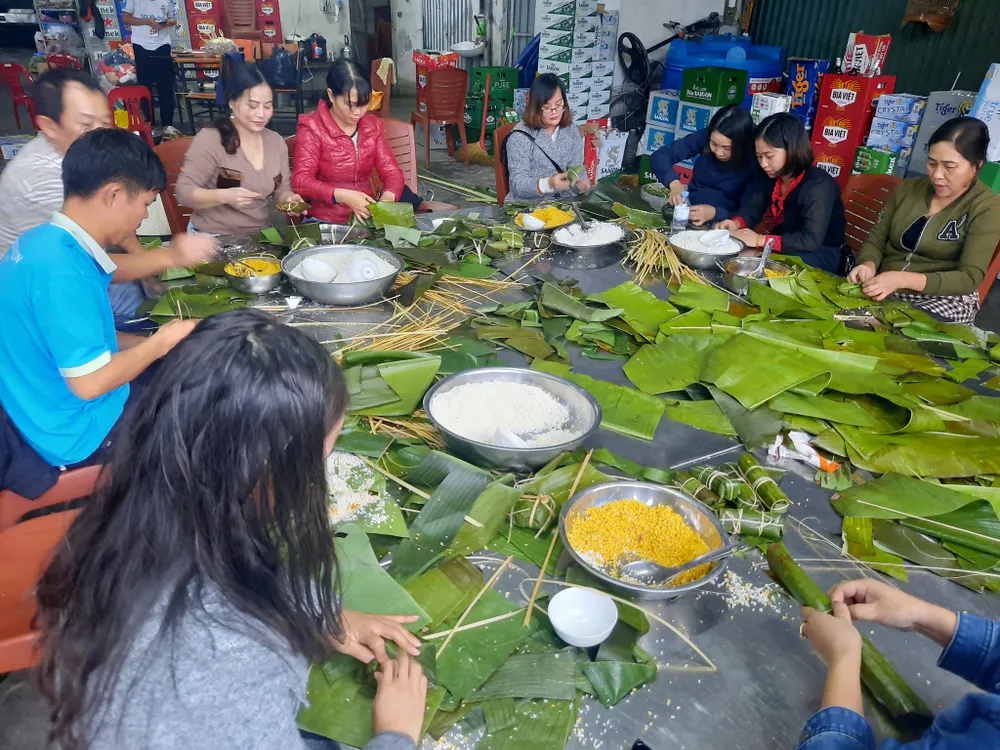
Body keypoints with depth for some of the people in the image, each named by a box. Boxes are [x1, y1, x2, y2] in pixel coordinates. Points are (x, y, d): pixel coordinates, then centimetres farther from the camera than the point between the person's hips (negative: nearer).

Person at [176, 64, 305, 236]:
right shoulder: (209, 139, -12)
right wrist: (223, 196, -29)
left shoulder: (276, 141, 5)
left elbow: (282, 189, 12)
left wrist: (289, 198, -11)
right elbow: (183, 192, -13)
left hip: (258, 236, 4)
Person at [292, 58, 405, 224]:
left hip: (368, 217, 4)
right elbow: (301, 181, -14)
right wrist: (343, 196, -31)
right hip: (325, 221, -4)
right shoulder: (312, 128, -6)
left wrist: (387, 198, -19)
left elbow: (392, 171, 5)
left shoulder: (373, 125, 9)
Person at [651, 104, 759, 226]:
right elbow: (661, 155, -8)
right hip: (685, 214, 2)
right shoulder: (705, 138, -9)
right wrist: (674, 183, -26)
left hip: (721, 227, -2)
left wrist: (714, 213, -28)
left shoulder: (755, 163, -15)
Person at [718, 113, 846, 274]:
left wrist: (760, 240, -34)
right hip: (782, 249, 7)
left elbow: (811, 241, -32)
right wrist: (736, 224, -17)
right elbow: (752, 209, 6)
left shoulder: (818, 186, -23)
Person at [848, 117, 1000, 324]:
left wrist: (902, 279, -28)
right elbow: (876, 239, 10)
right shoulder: (908, 189, 8)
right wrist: (869, 265, -15)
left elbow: (970, 277, -14)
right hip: (885, 292, 5)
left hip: (943, 302, -5)